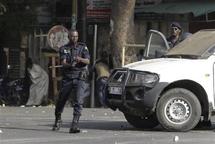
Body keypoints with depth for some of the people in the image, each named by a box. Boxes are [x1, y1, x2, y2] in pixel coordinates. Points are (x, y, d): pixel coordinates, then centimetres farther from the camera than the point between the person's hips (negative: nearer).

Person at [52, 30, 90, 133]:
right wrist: (70, 65, -32)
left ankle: (74, 125, -24)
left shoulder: (83, 47, 7)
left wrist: (80, 59, -28)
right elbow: (63, 63, -9)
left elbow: (88, 61, -5)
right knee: (61, 100, 9)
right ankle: (58, 120, 35)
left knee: (78, 101, -18)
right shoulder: (64, 49, 6)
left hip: (80, 78, -1)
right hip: (67, 78, 1)